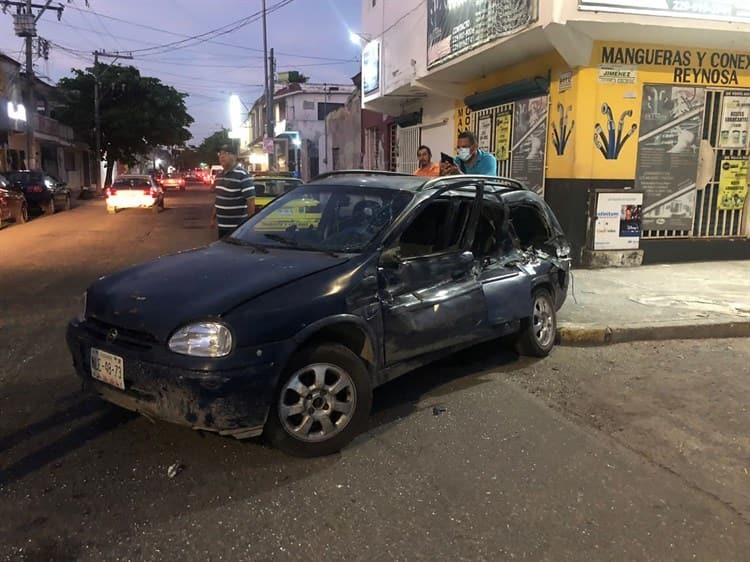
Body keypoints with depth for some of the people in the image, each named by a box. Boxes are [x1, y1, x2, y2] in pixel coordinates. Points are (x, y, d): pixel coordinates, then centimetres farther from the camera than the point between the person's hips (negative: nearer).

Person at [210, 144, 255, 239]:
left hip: (237, 227, -8)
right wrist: (213, 217, 20)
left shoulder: (243, 176, -16)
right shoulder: (219, 176, 11)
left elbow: (251, 202, -18)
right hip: (222, 226, 8)